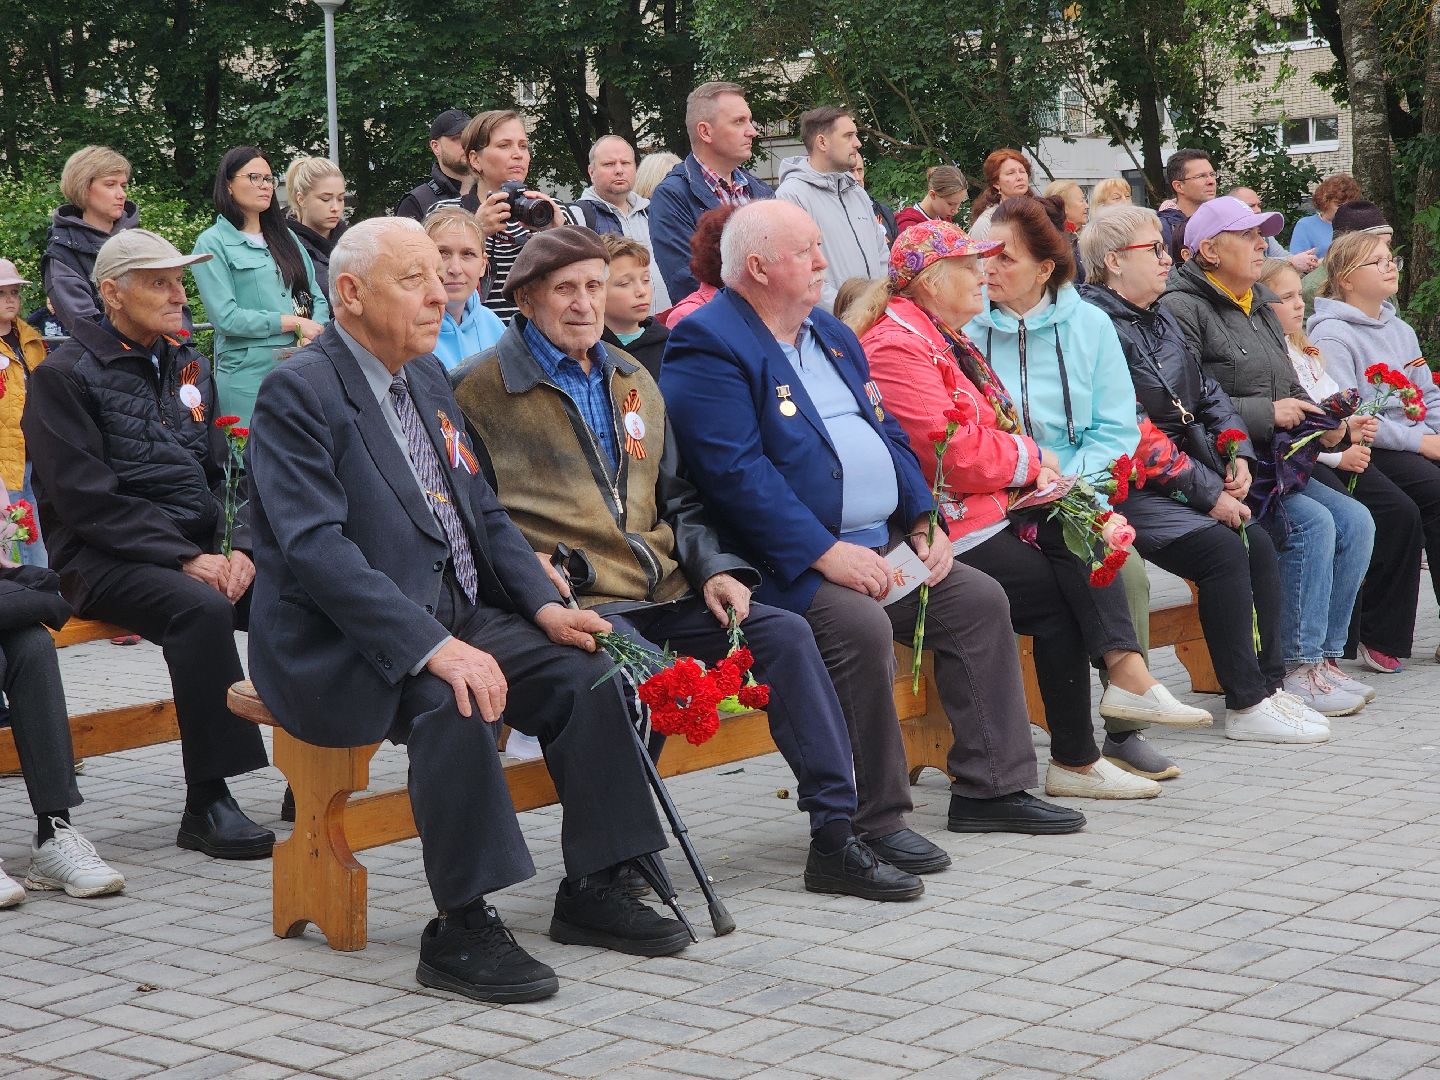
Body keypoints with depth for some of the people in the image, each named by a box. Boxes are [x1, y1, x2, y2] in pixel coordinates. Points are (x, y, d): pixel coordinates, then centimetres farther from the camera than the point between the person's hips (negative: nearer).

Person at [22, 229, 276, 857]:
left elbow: (224, 473, 16)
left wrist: (237, 547, -5)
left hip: (201, 551, 6)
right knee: (201, 609, -35)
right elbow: (87, 500, -12)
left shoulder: (188, 367, 17)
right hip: (105, 561, -6)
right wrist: (184, 559, -19)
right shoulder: (65, 375, -4)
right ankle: (206, 806, -29)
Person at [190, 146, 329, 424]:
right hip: (249, 373, -5)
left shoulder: (285, 237, 18)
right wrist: (294, 323, -9)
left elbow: (316, 298, 13)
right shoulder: (212, 243, -1)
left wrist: (311, 339, -8)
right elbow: (225, 318, -11)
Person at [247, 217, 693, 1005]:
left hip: (451, 617, 8)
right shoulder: (299, 392, -13)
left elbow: (482, 511, 17)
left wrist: (542, 604, -1)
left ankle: (592, 890, 2)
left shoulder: (427, 377, 14)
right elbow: (315, 548, -23)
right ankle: (460, 929, -25)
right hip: (339, 647, -8)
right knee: (448, 697, -34)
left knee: (581, 668, -9)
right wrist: (430, 646, -32)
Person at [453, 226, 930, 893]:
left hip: (663, 592, 7)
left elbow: (676, 499, 24)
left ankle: (838, 833, -9)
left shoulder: (633, 380, 22)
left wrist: (712, 568, 6)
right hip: (574, 604, -6)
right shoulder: (483, 391, 2)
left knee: (784, 633, -11)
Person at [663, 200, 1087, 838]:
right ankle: (874, 824, -20)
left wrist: (923, 523, 5)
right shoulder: (709, 347, -11)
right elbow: (736, 474, -21)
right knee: (861, 625, -32)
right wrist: (827, 554, -25)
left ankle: (991, 788, 9)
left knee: (980, 600, 0)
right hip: (788, 563, -9)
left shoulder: (832, 335, 20)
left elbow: (889, 435, 22)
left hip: (884, 546, 9)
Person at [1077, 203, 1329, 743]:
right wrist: (1207, 493, -18)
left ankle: (1267, 685, -2)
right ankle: (1245, 706, -16)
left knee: (1258, 544, -8)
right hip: (1124, 491, -9)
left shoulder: (1160, 318, 18)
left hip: (1185, 483, 9)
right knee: (1222, 549, -23)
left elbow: (1207, 393, 22)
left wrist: (1237, 453, 3)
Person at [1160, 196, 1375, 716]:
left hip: (1271, 464, 9)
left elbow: (1293, 395, 24)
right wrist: (1266, 413, -17)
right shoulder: (1183, 309, -8)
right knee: (1312, 523, -24)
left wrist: (1331, 429, 2)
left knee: (1356, 521, -8)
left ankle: (1323, 657, -1)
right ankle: (1299, 670, -17)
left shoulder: (1261, 310, 21)